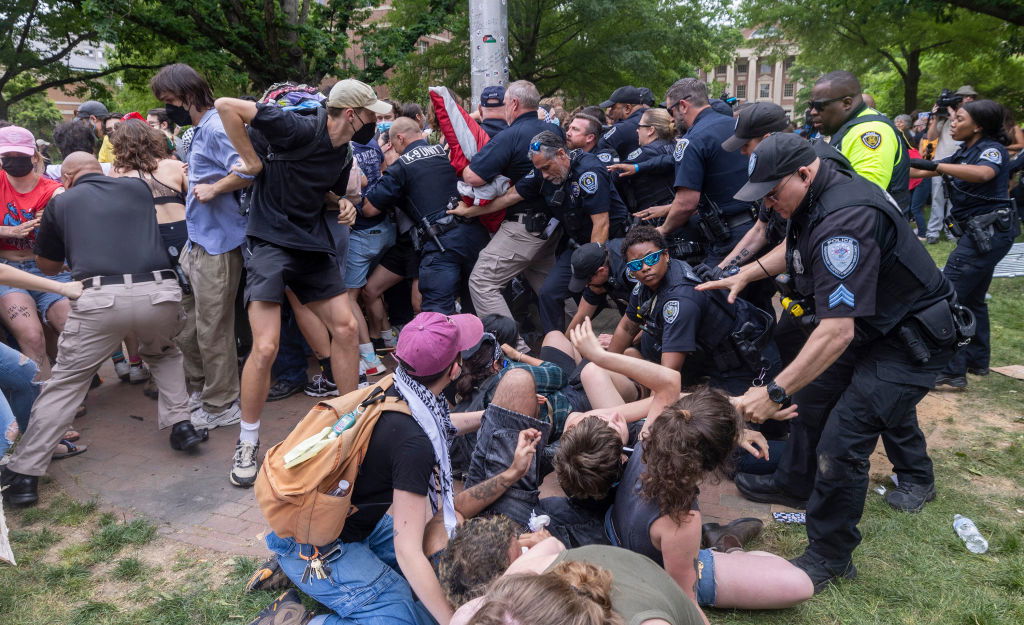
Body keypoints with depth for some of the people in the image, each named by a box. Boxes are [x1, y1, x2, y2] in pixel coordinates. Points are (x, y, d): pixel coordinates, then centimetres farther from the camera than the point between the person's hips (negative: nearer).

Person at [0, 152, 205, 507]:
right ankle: (181, 425, 21)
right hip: (160, 291, 2)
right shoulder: (138, 188, 21)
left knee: (65, 383, 12)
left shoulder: (62, 203, 17)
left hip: (101, 298, -2)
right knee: (164, 354, 32)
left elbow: (48, 266, 27)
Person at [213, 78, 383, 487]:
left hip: (314, 246, 8)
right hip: (270, 242, -8)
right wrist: (252, 160, -15)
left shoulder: (343, 154, 9)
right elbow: (227, 106, -19)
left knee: (345, 327, 4)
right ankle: (247, 444, 7)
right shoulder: (299, 129, -16)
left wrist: (344, 204, 5)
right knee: (265, 347, -13)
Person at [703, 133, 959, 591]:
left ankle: (829, 557, 4)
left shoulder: (844, 221, -34)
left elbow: (837, 331, -39)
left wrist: (775, 393, -38)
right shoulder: (822, 194, -2)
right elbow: (794, 249, 19)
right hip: (875, 324, 10)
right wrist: (745, 274, 4)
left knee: (842, 440, -13)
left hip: (913, 338, -10)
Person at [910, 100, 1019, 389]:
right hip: (980, 232, 10)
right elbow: (926, 170, 17)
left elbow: (983, 173, -34)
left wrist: (935, 166, -40)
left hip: (989, 231, -10)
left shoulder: (992, 149, -11)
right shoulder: (964, 152, 13)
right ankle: (977, 361, 31)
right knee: (972, 297, 18)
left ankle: (951, 371, -10)